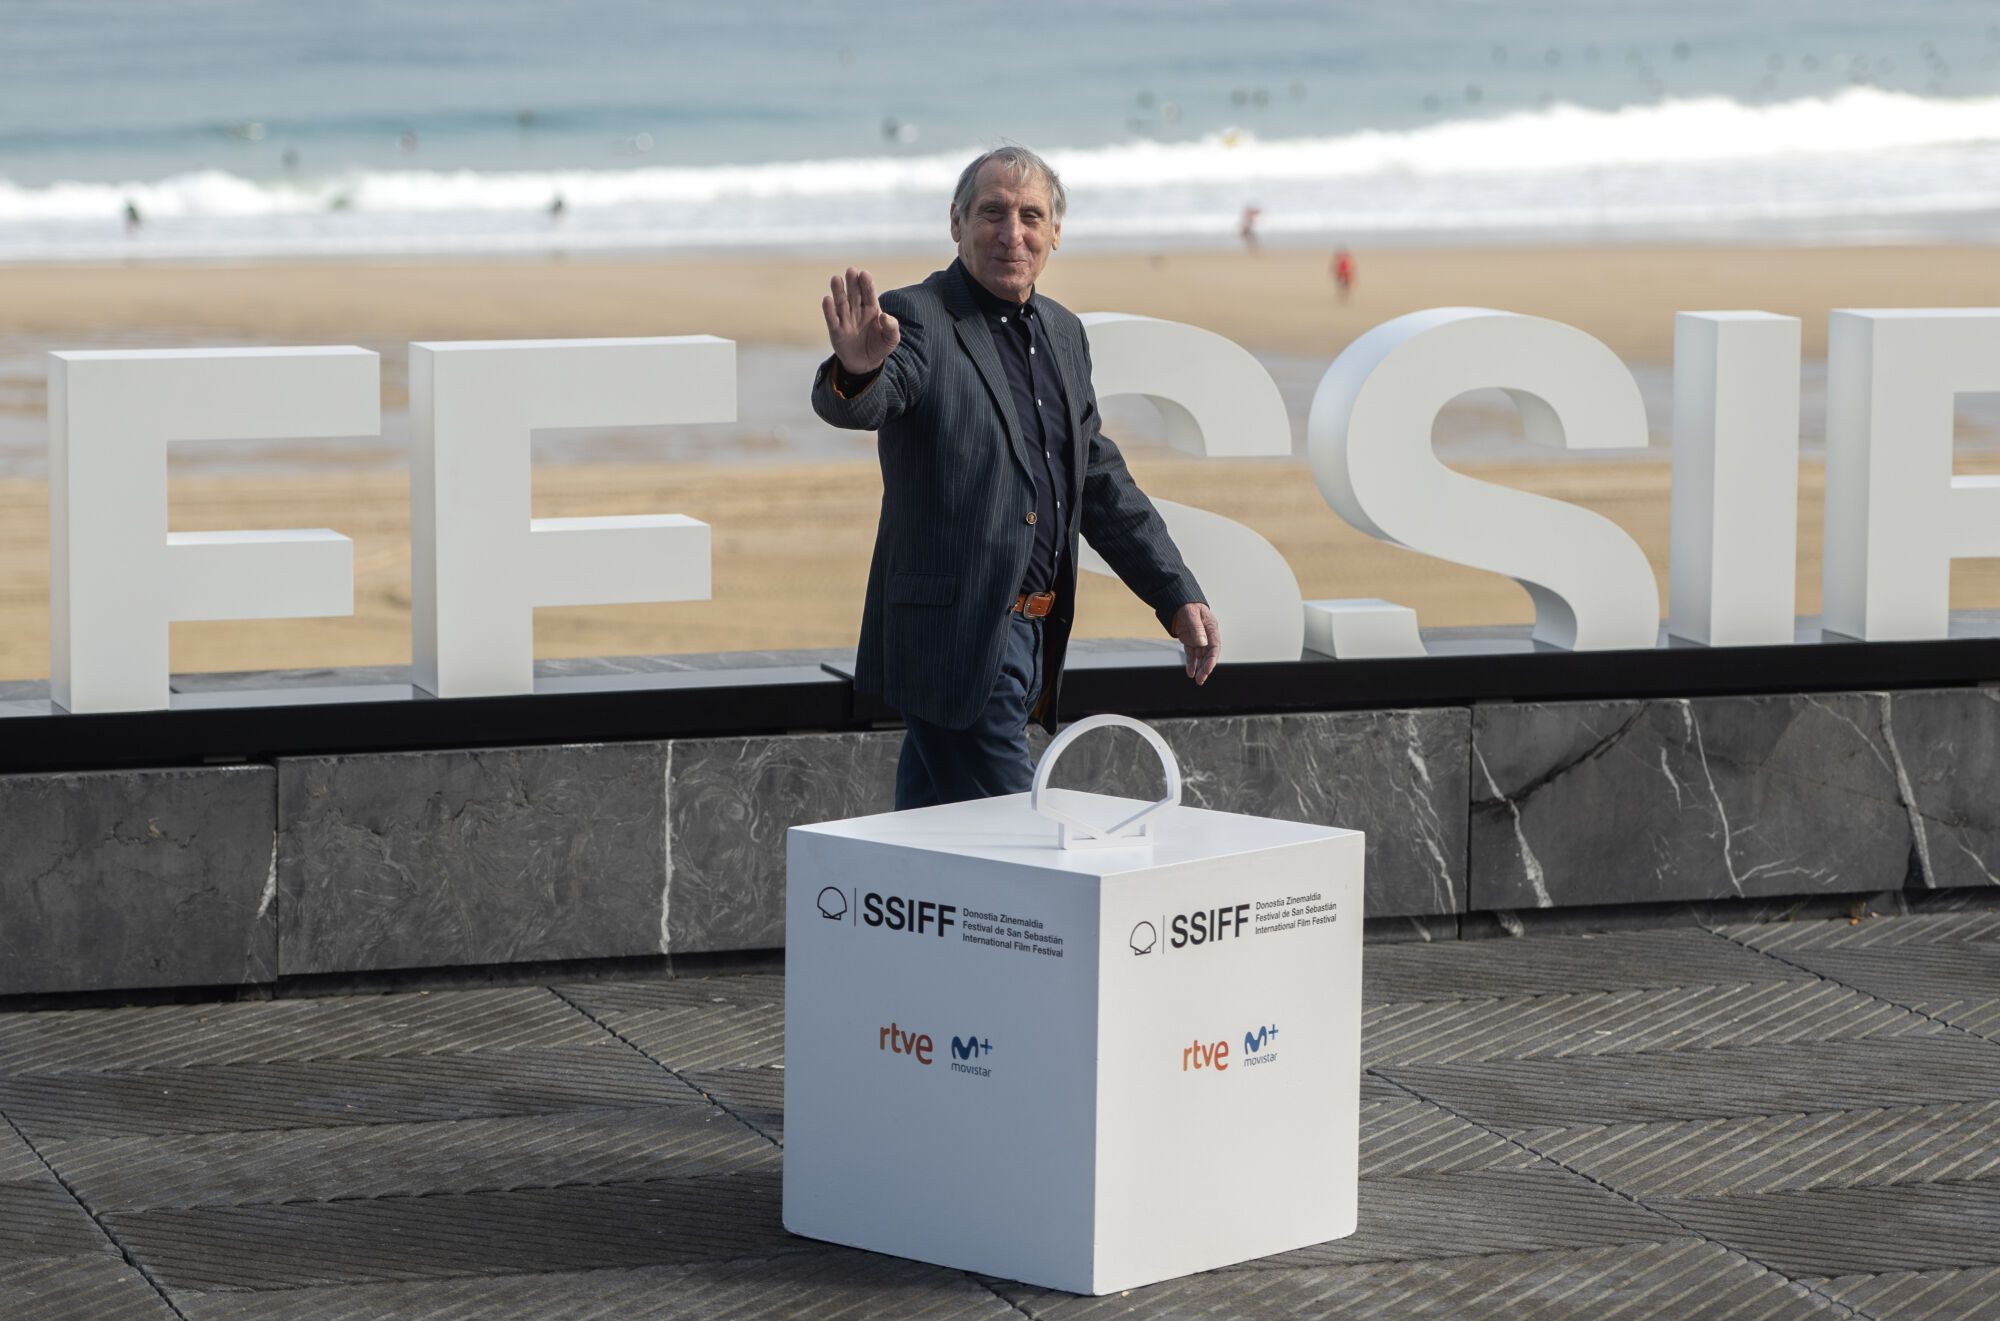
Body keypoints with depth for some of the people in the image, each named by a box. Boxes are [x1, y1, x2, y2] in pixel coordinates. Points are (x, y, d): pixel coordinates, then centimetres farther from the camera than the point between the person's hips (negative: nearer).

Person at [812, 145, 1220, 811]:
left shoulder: (1063, 332, 15)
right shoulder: (918, 319, -9)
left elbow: (1102, 481, 21)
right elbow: (859, 405, -29)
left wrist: (1180, 597, 15)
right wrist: (858, 370, -54)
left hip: (1031, 640, 8)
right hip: (955, 637, -8)